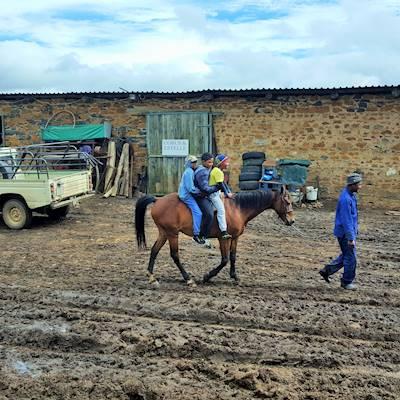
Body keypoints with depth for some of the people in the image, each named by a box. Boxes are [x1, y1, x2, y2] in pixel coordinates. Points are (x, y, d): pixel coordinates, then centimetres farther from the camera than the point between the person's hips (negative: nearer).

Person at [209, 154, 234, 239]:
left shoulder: (220, 171, 16)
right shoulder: (217, 171, -17)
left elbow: (224, 183, 18)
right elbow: (221, 184, -19)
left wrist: (229, 192, 10)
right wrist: (227, 194, -15)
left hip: (217, 192, 11)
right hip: (213, 193, -11)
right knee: (221, 210, -17)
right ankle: (224, 232, -22)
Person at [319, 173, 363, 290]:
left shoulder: (351, 195, 8)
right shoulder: (346, 199, -24)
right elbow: (346, 220, -25)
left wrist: (355, 231, 23)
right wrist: (350, 238, -24)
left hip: (350, 231, 10)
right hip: (345, 233, -10)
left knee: (346, 255, 19)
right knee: (351, 258, 2)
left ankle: (326, 270, 23)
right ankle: (347, 282, 16)